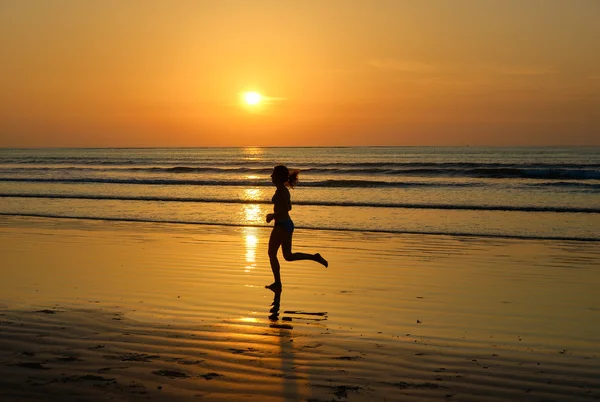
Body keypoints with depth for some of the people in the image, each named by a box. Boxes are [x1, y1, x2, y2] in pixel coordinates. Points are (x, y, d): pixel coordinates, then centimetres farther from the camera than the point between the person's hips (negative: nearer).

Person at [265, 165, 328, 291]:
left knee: (272, 254, 4)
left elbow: (285, 210, -23)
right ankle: (315, 257, 3)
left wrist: (272, 216, -11)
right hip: (288, 224, 9)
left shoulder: (280, 191, -17)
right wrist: (273, 214, 20)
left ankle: (277, 284, 8)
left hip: (281, 225, -9)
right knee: (288, 256, 14)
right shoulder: (285, 190, 11)